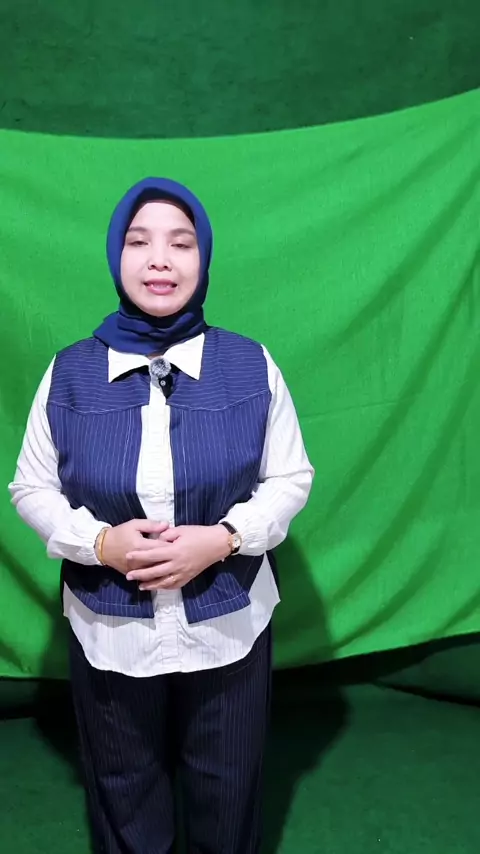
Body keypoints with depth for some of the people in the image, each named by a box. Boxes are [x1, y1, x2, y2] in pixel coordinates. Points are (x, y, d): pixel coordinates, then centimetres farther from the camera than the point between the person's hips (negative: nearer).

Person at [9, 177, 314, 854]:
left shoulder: (251, 366, -8)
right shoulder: (70, 373, -6)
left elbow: (291, 478, -2)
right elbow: (31, 489, 0)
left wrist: (223, 538, -19)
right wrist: (100, 542, -18)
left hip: (228, 630, 0)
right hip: (109, 636, 1)